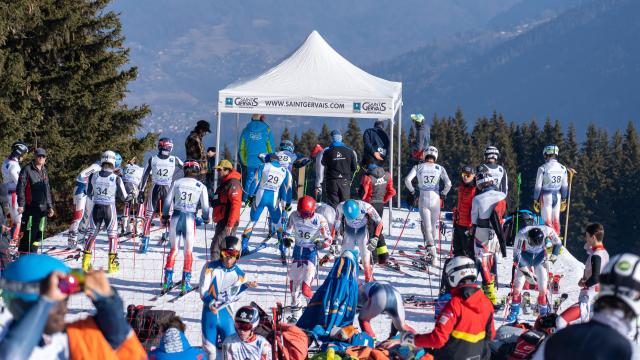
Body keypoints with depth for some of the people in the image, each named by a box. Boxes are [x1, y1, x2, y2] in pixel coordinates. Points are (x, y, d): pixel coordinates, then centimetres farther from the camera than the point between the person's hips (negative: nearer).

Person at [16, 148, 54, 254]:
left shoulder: (44, 171, 18)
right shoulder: (27, 169, -3)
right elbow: (20, 187, -9)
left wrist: (50, 206, 22)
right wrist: (21, 204, -17)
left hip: (42, 208, 7)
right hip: (30, 207, -7)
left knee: (39, 233, 7)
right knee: (28, 233, -8)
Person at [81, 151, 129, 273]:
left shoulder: (93, 176, -7)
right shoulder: (116, 179, -14)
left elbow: (89, 193, 7)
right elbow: (124, 197, -6)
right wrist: (131, 195, 15)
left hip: (96, 208, 2)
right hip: (110, 208, -2)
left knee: (92, 234, 14)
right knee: (112, 235, 11)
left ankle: (86, 262, 12)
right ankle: (112, 264, 8)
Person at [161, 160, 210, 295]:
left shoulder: (176, 183, 1)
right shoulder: (201, 187, -1)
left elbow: (167, 201, 3)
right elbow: (205, 206, 0)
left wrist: (165, 217, 15)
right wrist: (206, 218, 19)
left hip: (176, 218, 1)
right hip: (190, 219, -1)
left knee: (174, 249, 14)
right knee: (188, 251, 9)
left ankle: (167, 280, 7)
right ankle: (186, 283, 5)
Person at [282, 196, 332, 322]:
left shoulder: (320, 220, -17)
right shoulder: (294, 216, -7)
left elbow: (328, 239, -7)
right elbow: (288, 231, 9)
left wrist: (321, 243, -27)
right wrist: (287, 238, -11)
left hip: (311, 252, -5)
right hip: (297, 251, 5)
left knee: (305, 288, -14)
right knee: (294, 284, 14)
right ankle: (295, 313, 32)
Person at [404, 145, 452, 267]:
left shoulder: (418, 167, 2)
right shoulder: (440, 168, 1)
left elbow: (407, 180, -9)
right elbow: (448, 184, -9)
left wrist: (412, 192, 5)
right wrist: (443, 194, 7)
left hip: (423, 199, -1)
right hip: (436, 199, 1)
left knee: (427, 226, -1)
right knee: (434, 225, 18)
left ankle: (433, 254, -14)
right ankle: (430, 251, 24)